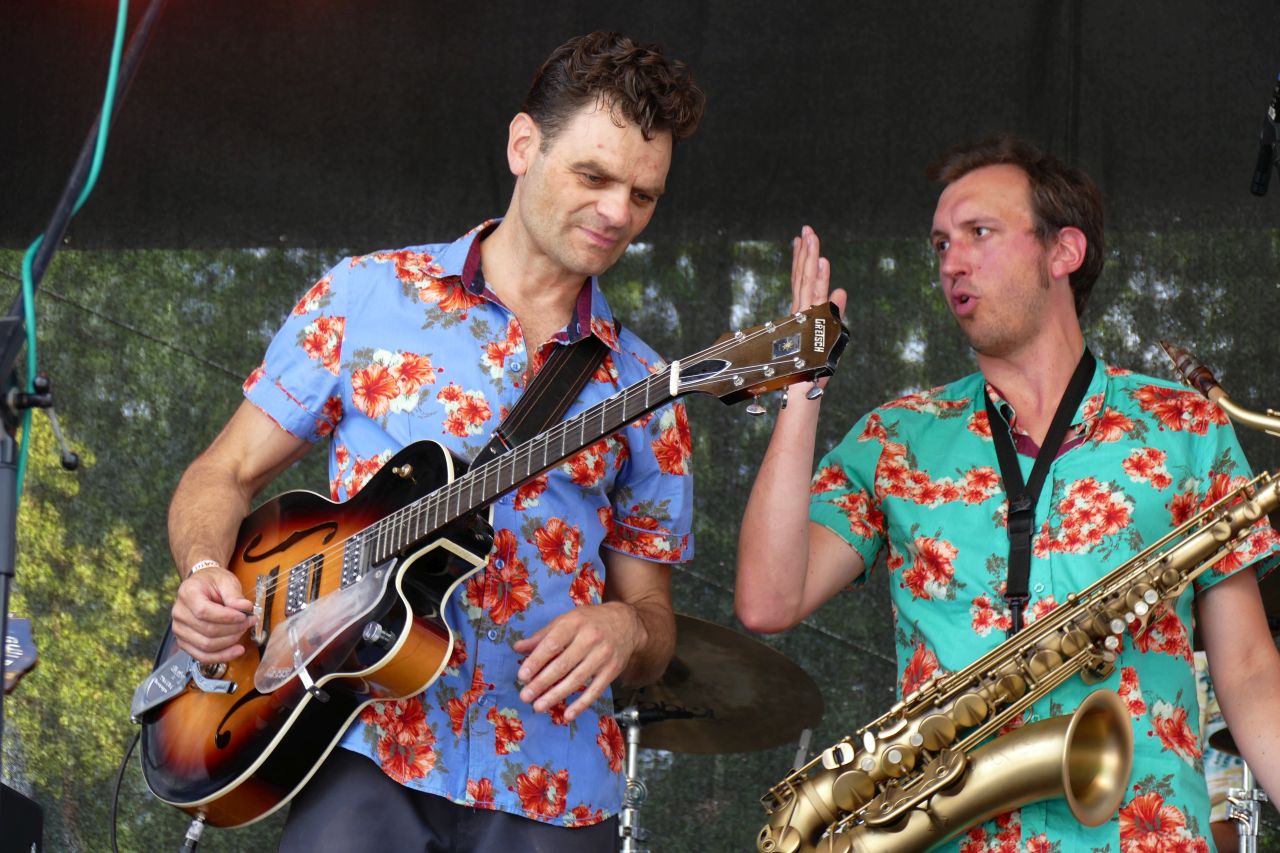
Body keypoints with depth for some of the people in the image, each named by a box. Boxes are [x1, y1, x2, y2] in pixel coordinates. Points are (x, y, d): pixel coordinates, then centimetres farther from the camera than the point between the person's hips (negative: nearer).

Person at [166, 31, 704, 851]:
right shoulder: (367, 298, 7)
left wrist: (626, 630, -9)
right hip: (370, 754, -2)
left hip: (554, 784, 2)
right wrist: (207, 575, -10)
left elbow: (653, 623, 14)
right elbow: (225, 476, 11)